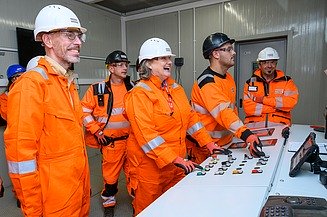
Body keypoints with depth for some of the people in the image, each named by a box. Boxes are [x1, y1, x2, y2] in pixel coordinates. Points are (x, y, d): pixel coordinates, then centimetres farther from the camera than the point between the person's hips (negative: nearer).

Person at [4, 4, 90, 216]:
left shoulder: (68, 83, 9)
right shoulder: (30, 83, -18)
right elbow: (20, 151, -20)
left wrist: (83, 183, 16)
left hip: (79, 187, 8)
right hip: (54, 199, -8)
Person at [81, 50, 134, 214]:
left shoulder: (132, 87, 4)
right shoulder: (97, 89, -7)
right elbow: (84, 111, -3)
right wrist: (96, 131, -7)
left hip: (132, 138, 3)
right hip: (111, 141, -2)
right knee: (111, 170, 11)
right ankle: (109, 196, 36)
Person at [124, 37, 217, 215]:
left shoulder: (175, 88, 9)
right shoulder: (139, 94, -15)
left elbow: (190, 118, 11)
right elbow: (146, 135, -24)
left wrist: (209, 143, 5)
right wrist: (174, 159, -27)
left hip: (177, 163, 7)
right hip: (150, 165, -7)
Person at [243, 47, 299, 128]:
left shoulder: (287, 81, 10)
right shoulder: (250, 82, 8)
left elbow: (291, 102, -5)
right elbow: (248, 107, -4)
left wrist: (263, 99, -7)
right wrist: (277, 107, -4)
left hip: (279, 125, 1)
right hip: (254, 126, 0)